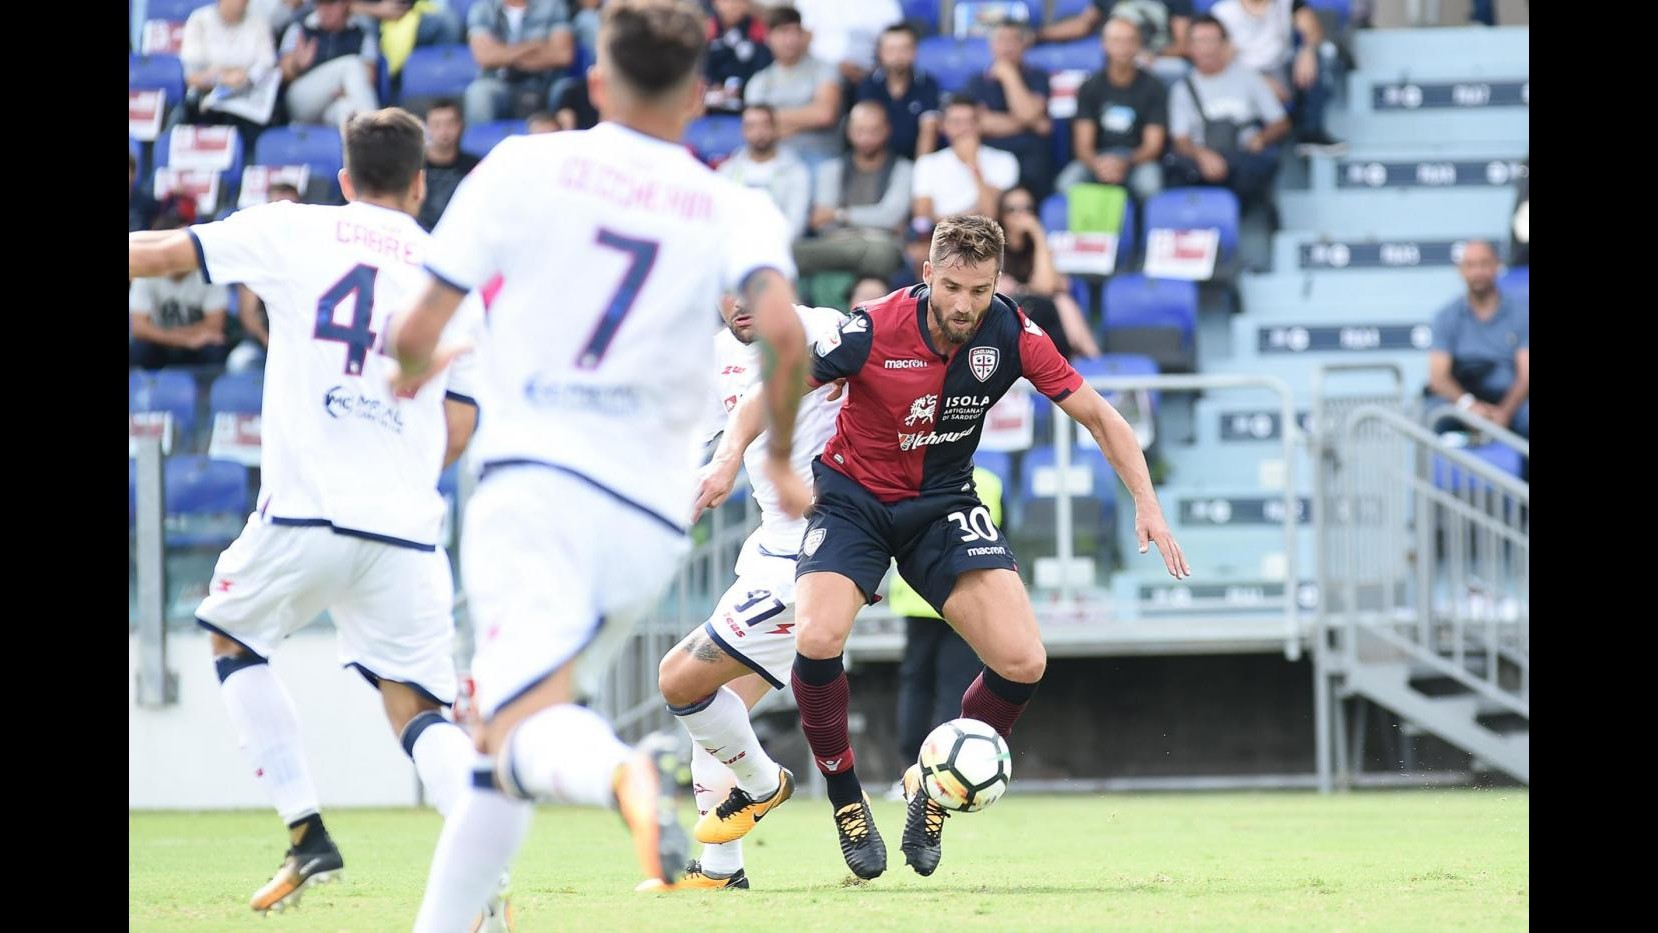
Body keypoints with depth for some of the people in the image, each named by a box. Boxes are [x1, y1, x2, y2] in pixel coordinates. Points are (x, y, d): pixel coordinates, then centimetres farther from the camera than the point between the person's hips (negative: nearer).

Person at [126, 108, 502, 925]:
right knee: (417, 706, 6)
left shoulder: (291, 231, 6)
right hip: (406, 524, 2)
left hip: (303, 513, -2)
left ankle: (307, 833, 14)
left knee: (231, 638, 24)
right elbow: (457, 431, 12)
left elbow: (158, 253, 9)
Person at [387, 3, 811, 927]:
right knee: (510, 725, 20)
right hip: (654, 513, 3)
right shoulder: (736, 209, 9)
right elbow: (786, 338, -10)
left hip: (536, 479, -3)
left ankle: (625, 772, -53)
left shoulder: (525, 166, 6)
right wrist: (780, 457, 8)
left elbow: (416, 337, 5)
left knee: (524, 726, -20)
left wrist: (415, 371, 30)